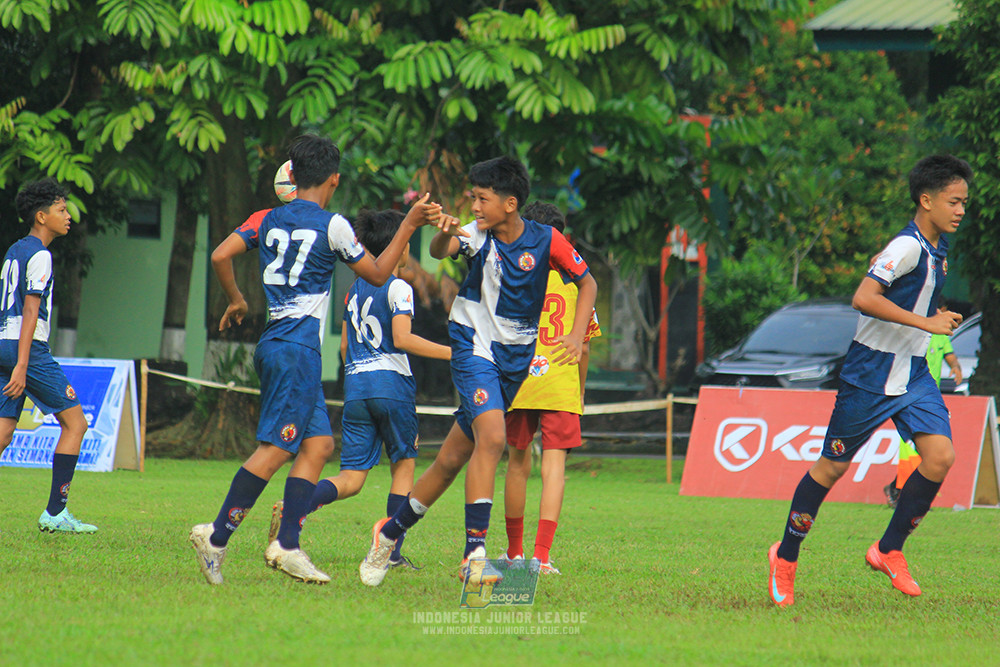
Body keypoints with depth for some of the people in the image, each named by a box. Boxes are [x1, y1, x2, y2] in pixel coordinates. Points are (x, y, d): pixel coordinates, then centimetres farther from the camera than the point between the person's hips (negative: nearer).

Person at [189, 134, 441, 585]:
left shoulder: (267, 220, 10)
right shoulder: (332, 226, -4)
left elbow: (220, 256, 1)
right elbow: (377, 274, 6)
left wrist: (236, 301, 17)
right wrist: (410, 225, 13)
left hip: (272, 344, 7)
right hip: (298, 348, -7)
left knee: (319, 444, 9)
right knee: (275, 449, -9)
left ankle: (287, 544, 2)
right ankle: (216, 536, -15)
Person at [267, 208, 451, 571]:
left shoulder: (355, 289, 18)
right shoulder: (397, 287, -4)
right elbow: (402, 338, -16)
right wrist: (450, 353, -13)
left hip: (355, 385, 6)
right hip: (391, 382, -6)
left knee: (351, 478, 1)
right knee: (403, 464, 10)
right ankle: (391, 551, 5)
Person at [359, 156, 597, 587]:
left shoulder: (546, 241, -6)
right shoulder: (477, 235, -9)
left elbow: (587, 282, 5)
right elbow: (440, 251, -28)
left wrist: (577, 335, -10)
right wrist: (444, 235, -52)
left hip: (516, 358, 3)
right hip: (473, 348, -3)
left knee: (453, 459, 9)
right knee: (492, 437, -26)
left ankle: (392, 531, 27)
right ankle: (475, 553, -25)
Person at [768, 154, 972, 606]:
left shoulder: (937, 247, 7)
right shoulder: (907, 247, -21)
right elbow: (864, 298, -32)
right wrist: (925, 323, -31)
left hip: (913, 373, 8)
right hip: (871, 376, -8)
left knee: (940, 455, -11)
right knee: (833, 466, 3)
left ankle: (889, 550, 2)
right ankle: (786, 557, 20)